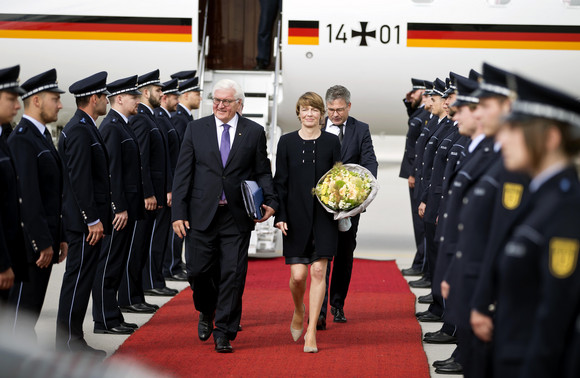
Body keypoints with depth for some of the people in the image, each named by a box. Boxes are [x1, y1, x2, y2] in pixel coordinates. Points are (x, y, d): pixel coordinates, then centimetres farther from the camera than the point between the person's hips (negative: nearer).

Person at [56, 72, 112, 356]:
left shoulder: (84, 128, 16)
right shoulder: (79, 131, -16)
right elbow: (79, 179, -21)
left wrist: (100, 215, 21)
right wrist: (93, 220, -20)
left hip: (89, 220, 10)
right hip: (85, 222, -10)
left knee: (81, 279, 12)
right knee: (78, 279, -5)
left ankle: (72, 340, 18)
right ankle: (69, 345, 0)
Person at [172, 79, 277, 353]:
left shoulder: (254, 132, 5)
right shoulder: (196, 129, 6)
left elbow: (262, 172, 8)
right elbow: (183, 173, 4)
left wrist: (270, 201, -11)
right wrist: (178, 213, -3)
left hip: (237, 217, -1)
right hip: (202, 214, 1)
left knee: (232, 275, -2)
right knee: (198, 271, 2)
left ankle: (223, 334, 7)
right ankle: (207, 312, 33)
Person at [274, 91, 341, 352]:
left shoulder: (331, 142, 5)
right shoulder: (287, 142, 4)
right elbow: (280, 182, 4)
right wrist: (280, 215, -3)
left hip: (324, 216, 0)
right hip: (296, 215, 0)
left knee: (318, 271, -6)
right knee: (298, 274, -3)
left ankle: (311, 331, 1)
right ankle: (299, 311, 29)